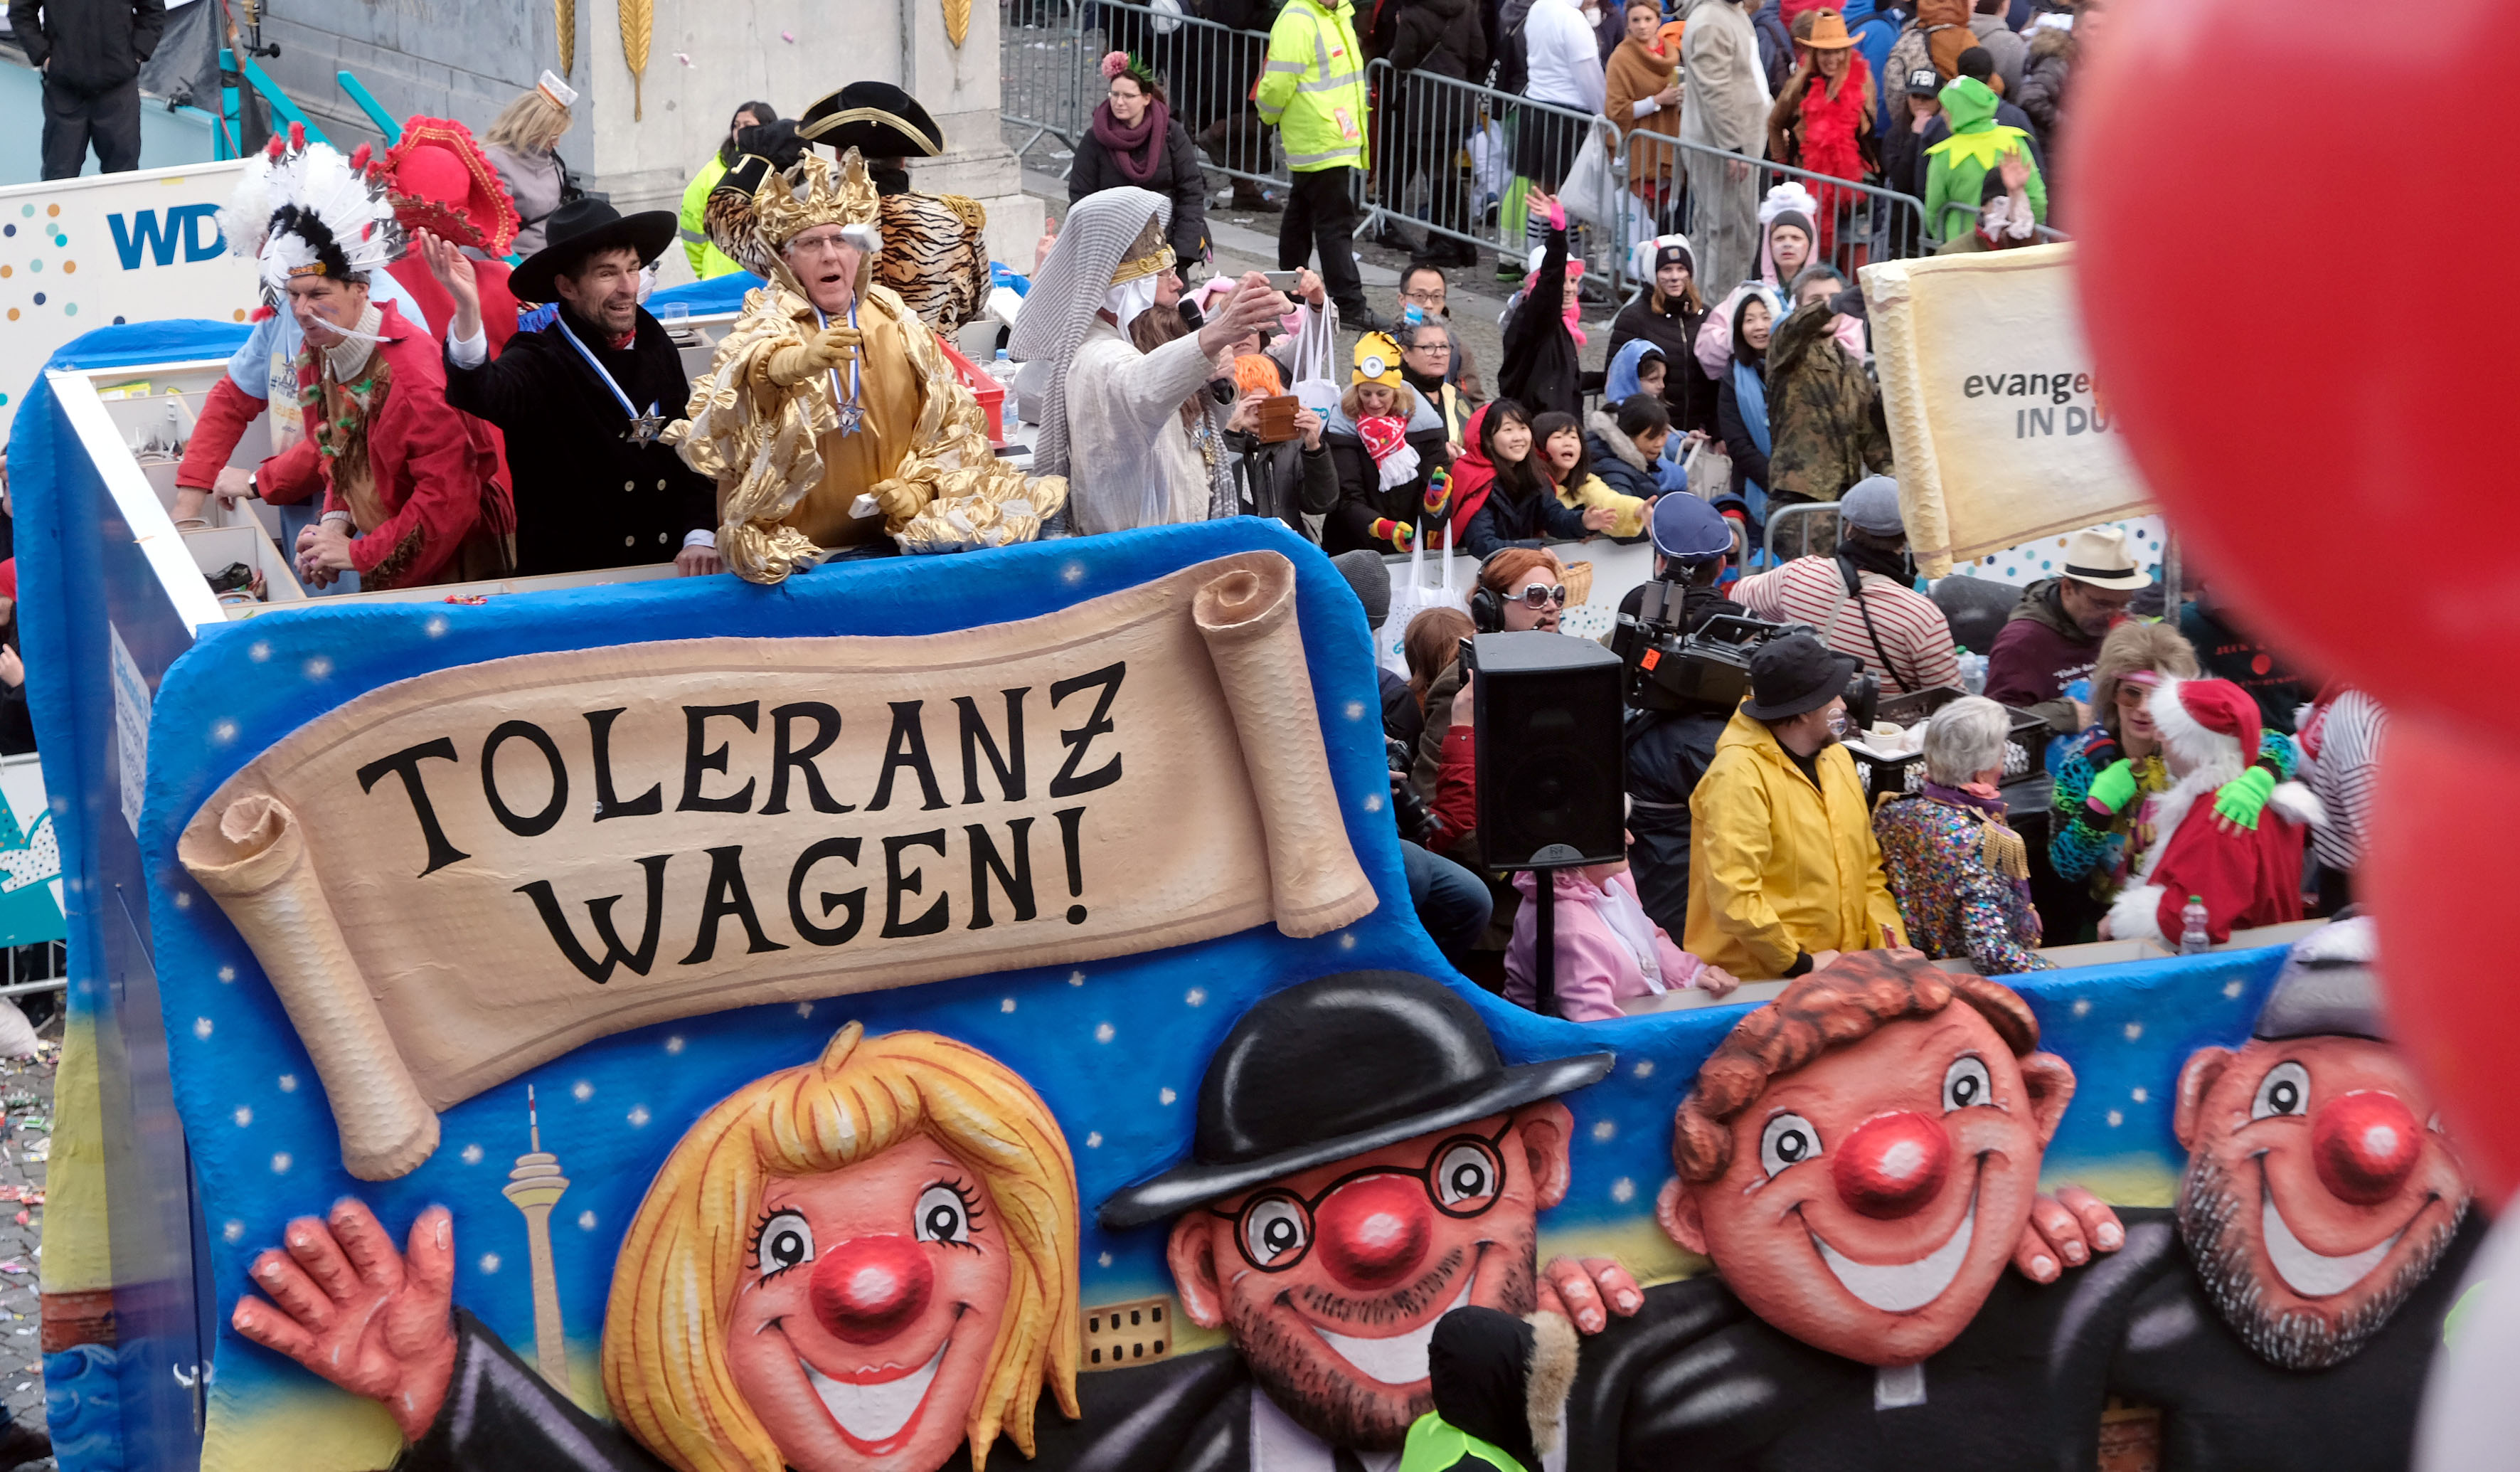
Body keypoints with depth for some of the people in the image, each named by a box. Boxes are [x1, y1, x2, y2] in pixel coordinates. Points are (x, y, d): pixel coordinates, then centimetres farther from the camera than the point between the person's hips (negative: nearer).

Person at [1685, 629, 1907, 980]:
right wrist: (1801, 964, -13)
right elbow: (1732, 897, -18)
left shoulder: (1837, 758, 15)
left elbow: (1869, 869, 20)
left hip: (1841, 977, 7)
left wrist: (1892, 949, 7)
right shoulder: (1739, 777, -12)